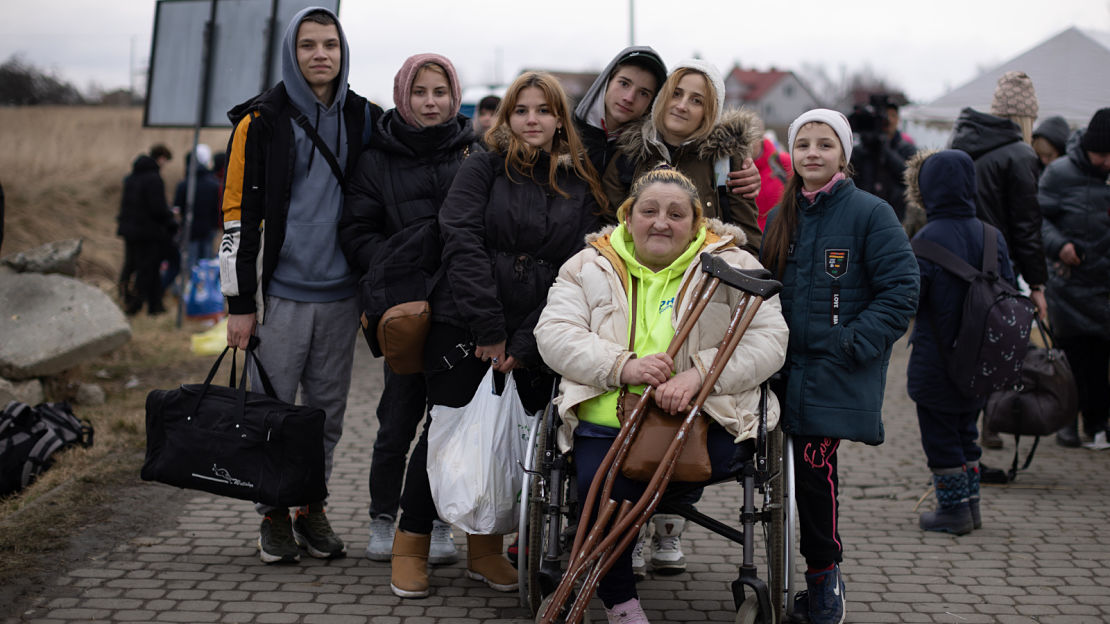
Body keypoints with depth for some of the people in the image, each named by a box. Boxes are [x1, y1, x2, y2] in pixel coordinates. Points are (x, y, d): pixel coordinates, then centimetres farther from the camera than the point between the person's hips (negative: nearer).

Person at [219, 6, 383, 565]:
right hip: (279, 293, -3)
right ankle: (275, 515, 15)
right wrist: (240, 303, -7)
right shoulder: (262, 121, -2)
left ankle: (313, 508, 22)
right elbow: (239, 213, -3)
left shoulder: (365, 120, 9)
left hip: (340, 293, 3)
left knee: (328, 409, 9)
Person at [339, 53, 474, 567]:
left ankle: (438, 522, 17)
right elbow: (357, 233, 5)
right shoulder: (377, 160, 6)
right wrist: (392, 271, -8)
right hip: (405, 306, -1)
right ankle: (382, 519, 18)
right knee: (400, 416, 1)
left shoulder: (476, 155, 8)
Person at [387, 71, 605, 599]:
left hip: (531, 340, 3)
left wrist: (525, 343, -8)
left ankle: (485, 547, 21)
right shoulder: (484, 167, 1)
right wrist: (489, 328, -16)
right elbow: (463, 241, -9)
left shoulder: (581, 187, 8)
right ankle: (411, 544, 15)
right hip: (462, 325, -3)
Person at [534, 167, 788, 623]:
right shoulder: (590, 266, 15)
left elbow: (768, 340, -1)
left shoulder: (732, 266, 10)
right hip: (607, 420, 2)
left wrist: (700, 372, -19)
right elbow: (554, 334, 3)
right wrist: (622, 366, -14)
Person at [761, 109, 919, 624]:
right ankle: (822, 576, 17)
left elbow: (901, 290, -8)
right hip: (791, 368, 6)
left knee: (813, 464, -15)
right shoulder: (780, 218, 14)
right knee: (808, 468, 5)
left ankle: (823, 575, 0)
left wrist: (854, 342, -13)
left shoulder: (870, 213, -5)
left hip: (840, 375, -5)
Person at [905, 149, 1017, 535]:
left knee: (940, 436, 7)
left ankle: (954, 510, 11)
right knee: (965, 432, 20)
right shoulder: (992, 236, 1)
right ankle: (970, 504, 25)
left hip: (936, 360, -6)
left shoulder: (927, 240, -17)